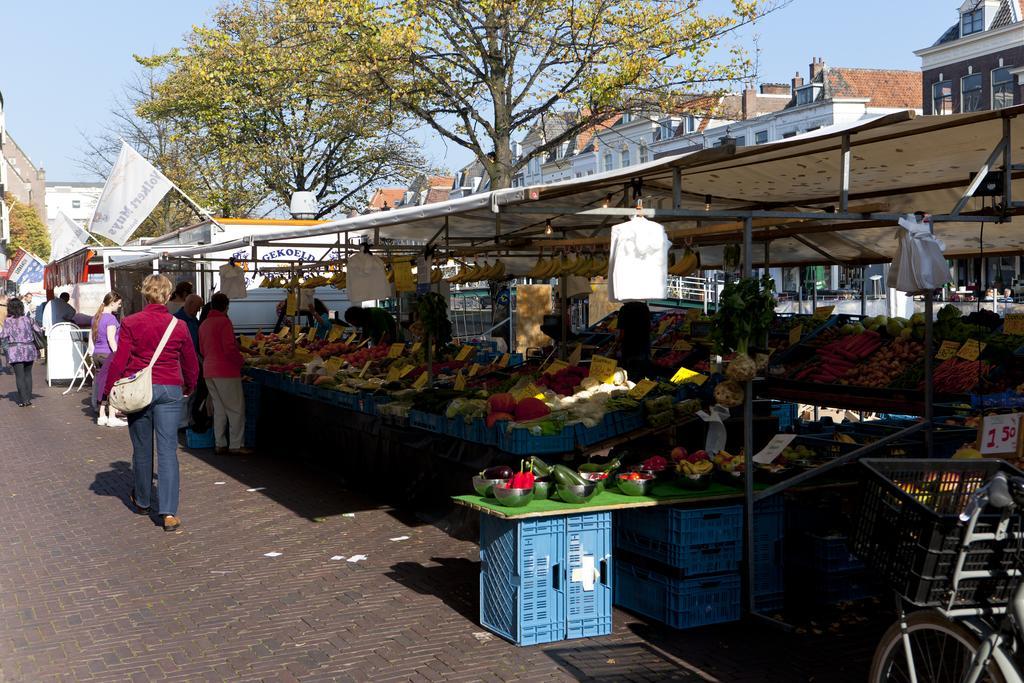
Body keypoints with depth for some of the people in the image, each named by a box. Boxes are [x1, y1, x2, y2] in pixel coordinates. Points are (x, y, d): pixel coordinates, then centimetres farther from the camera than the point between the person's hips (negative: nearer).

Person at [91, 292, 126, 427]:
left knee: (101, 385, 10)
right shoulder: (111, 318, -12)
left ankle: (101, 416, 12)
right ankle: (112, 417, -3)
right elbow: (111, 339, -18)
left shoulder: (96, 317, 14)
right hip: (109, 354, -8)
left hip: (97, 354, 8)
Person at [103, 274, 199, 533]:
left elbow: (119, 361, -6)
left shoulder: (131, 323, -4)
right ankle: (169, 512, -9)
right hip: (170, 390, 0)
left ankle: (142, 501, 33)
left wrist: (110, 390, 5)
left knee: (142, 448, 15)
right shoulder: (178, 325, 1)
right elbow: (191, 362, 12)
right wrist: (189, 386, 30)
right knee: (168, 450, -1)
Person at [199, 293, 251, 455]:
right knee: (236, 409, -2)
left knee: (219, 408, 13)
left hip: (209, 371, 8)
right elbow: (229, 348, -18)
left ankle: (220, 444, 14)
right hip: (226, 371, -8)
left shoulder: (204, 324, 13)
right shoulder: (224, 322, -12)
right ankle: (236, 445, -2)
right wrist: (240, 361, -5)